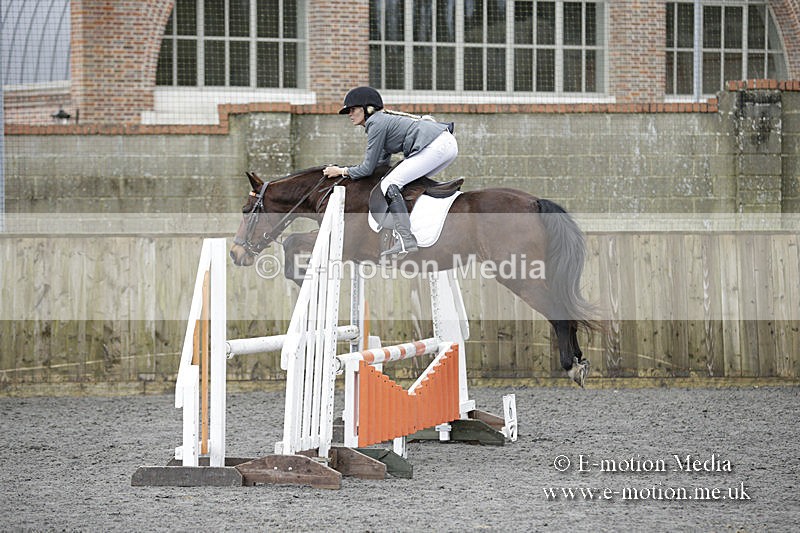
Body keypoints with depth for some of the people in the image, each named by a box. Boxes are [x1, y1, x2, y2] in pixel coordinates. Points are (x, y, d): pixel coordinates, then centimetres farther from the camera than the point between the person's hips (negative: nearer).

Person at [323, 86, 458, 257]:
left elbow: (367, 169, -4)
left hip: (436, 147, -10)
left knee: (389, 184, -11)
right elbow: (382, 162, 28)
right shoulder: (383, 119, 24)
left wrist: (342, 171, 10)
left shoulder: (376, 123, -5)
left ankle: (405, 240, -21)